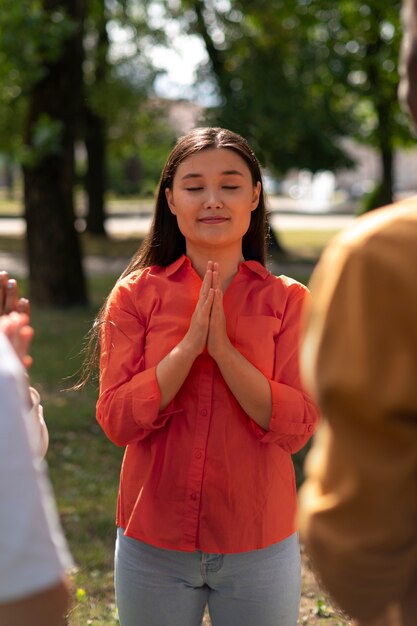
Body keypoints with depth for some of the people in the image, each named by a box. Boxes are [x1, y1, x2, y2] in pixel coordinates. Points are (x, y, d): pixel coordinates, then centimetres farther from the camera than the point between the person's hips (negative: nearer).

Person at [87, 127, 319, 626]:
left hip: (258, 545, 0)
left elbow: (297, 428, -11)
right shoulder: (135, 294, -2)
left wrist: (223, 350, -21)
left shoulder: (288, 301, -3)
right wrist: (189, 344, -20)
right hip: (153, 541, 0)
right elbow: (117, 420, -10)